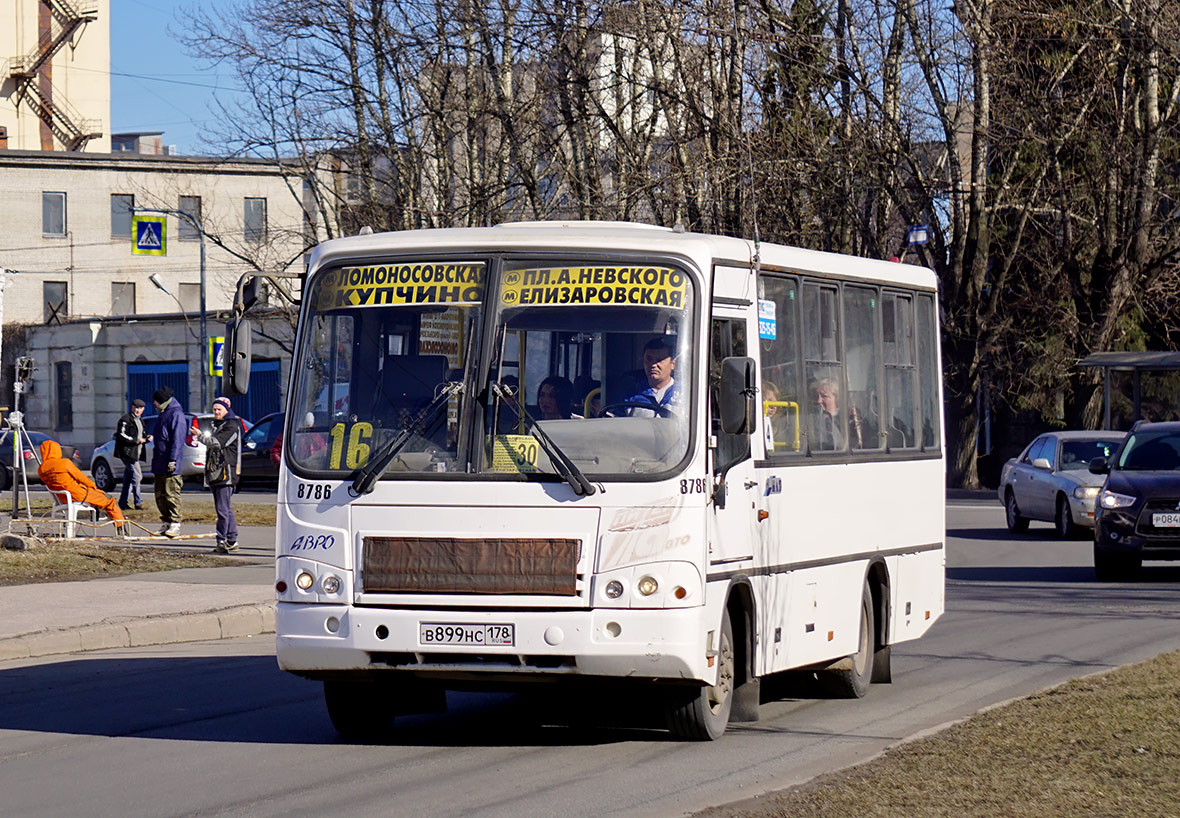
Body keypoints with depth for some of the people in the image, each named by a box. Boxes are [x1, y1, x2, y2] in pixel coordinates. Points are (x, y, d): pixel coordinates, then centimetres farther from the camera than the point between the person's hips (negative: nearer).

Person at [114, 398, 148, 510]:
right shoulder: (125, 419, -8)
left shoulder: (139, 421, 20)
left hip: (135, 453, 9)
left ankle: (123, 503, 17)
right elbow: (121, 435, -17)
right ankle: (138, 502, -12)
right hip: (127, 452, -9)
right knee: (136, 475, -13)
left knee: (128, 478, 11)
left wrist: (146, 438, 6)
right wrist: (136, 440, -20)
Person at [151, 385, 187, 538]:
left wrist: (173, 460, -20)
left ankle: (175, 524, -7)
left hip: (170, 465, -10)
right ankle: (166, 523, 14)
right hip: (159, 464, 10)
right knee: (159, 495, 9)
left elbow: (177, 439, -16)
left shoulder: (176, 414, -9)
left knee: (171, 494, -9)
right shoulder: (162, 414, 20)